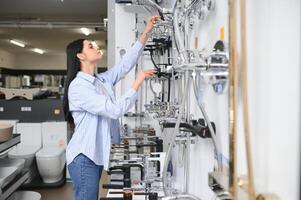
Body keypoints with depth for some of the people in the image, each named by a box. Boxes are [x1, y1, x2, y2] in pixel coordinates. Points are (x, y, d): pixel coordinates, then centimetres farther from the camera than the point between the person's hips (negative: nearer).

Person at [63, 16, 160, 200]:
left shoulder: (103, 80, 8)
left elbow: (126, 63, 5)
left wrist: (146, 33, 1)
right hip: (84, 157, -8)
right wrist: (138, 82, -17)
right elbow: (115, 110, -24)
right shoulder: (77, 87, -18)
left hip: (97, 154, 8)